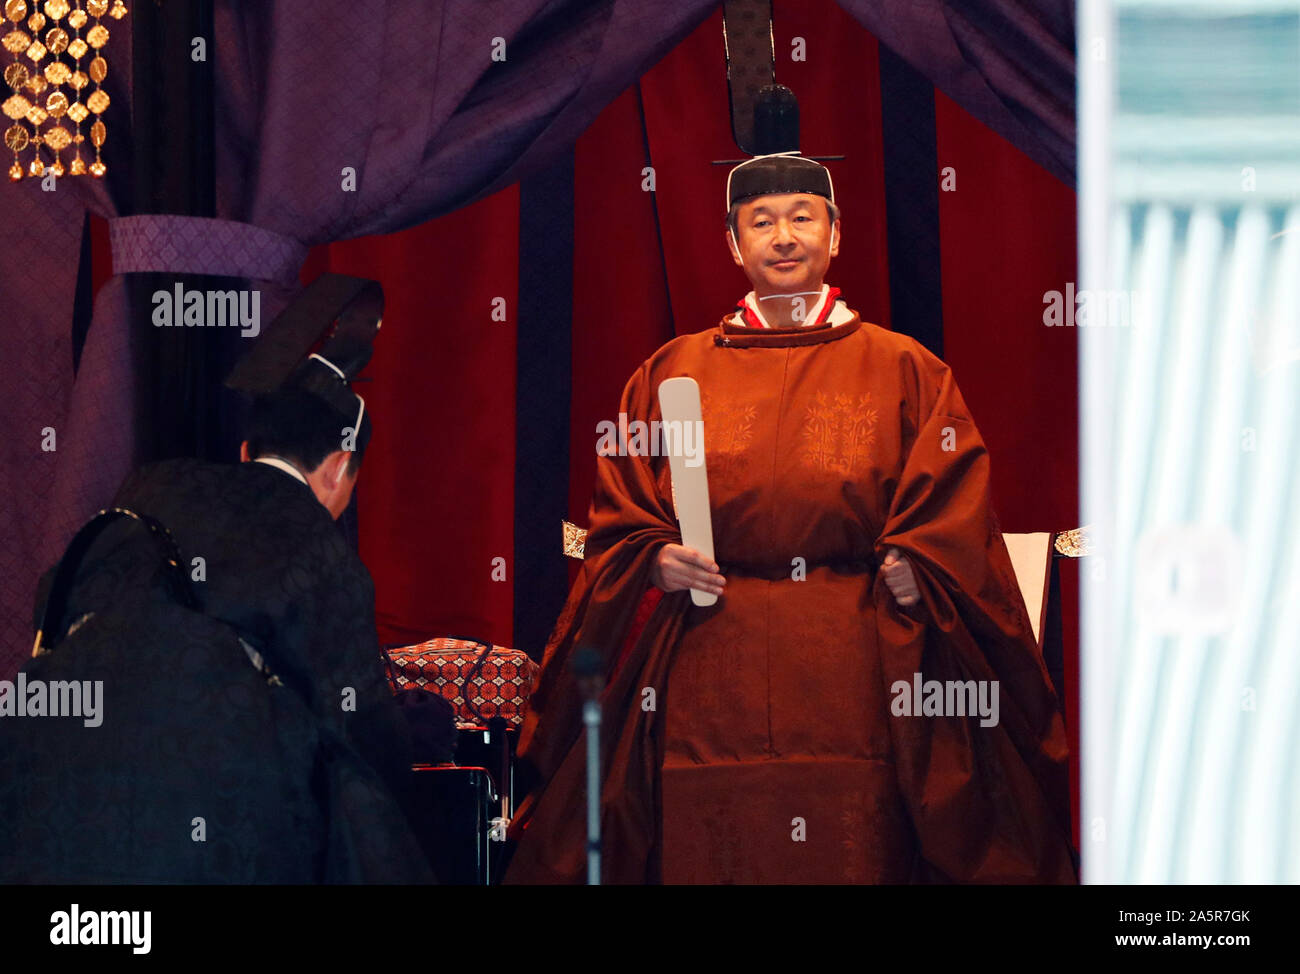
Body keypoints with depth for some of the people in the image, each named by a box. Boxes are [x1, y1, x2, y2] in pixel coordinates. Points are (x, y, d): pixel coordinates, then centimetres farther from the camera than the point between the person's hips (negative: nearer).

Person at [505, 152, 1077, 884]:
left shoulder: (902, 370, 9)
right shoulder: (673, 373, 13)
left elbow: (954, 520, 5)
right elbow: (621, 520, 14)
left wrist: (917, 571, -12)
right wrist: (656, 559, -4)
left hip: (852, 667, -1)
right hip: (711, 677, 1)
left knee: (848, 850, -6)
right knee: (709, 852, -2)